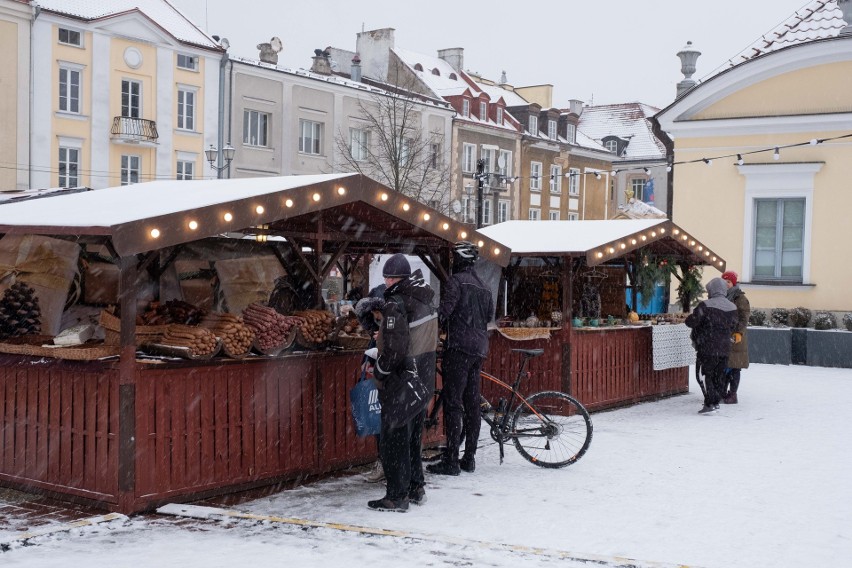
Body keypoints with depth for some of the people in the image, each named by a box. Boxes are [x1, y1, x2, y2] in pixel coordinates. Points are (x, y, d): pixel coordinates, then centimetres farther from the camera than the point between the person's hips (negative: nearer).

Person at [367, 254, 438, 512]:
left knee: (393, 439, 0)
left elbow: (394, 349, -23)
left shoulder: (396, 304, -18)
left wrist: (379, 370, -6)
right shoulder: (424, 301, 7)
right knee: (413, 437, 18)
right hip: (424, 381, 8)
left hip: (401, 384, -8)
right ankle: (416, 488, 26)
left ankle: (397, 496, 4)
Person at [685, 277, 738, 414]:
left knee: (706, 375, -1)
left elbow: (692, 321, -13)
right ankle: (716, 402, 20)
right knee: (719, 375, 14)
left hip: (708, 347, -6)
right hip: (725, 347, 6)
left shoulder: (706, 305, -14)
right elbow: (732, 327, 15)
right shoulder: (732, 307, 7)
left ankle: (710, 404, -7)